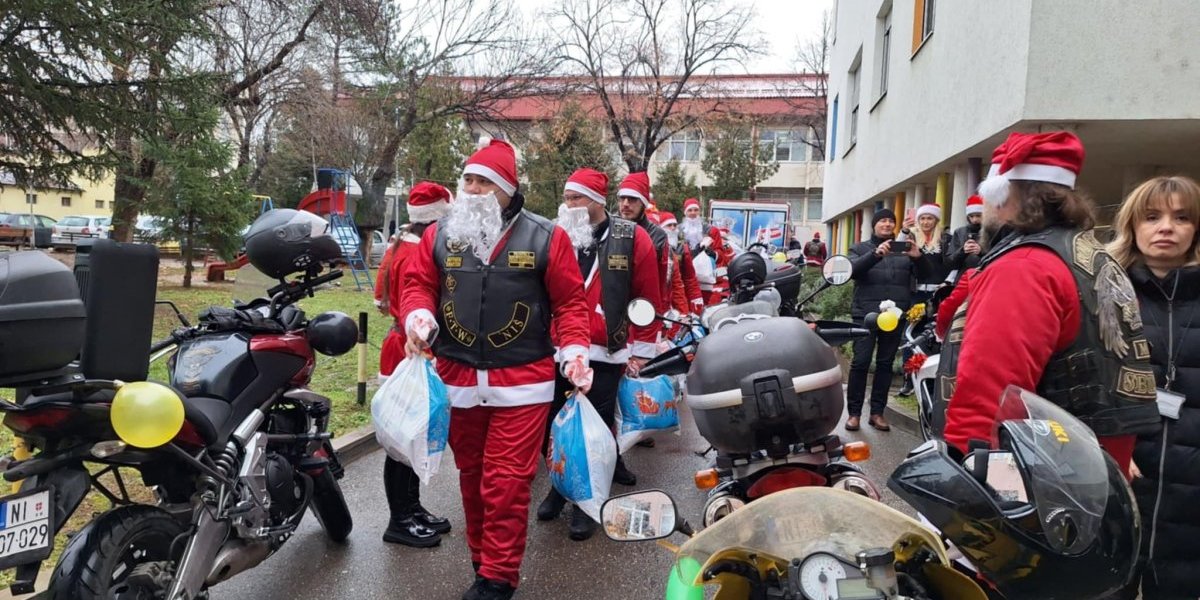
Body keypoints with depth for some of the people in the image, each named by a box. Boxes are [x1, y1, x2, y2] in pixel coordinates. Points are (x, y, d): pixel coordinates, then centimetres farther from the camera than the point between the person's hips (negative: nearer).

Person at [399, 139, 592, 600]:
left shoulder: (545, 237, -3)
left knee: (506, 483, -3)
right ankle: (484, 562, 34)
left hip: (522, 383, -4)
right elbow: (418, 283, 8)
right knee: (471, 476, 16)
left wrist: (575, 351, -12)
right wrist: (419, 316, -13)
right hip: (458, 379, 4)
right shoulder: (439, 235, 6)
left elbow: (570, 301, -1)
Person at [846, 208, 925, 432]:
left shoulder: (903, 249, 17)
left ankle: (877, 412, 13)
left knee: (885, 364, 6)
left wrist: (917, 258, -12)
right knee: (860, 363, -6)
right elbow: (853, 270, -10)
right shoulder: (860, 248, 10)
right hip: (866, 313, -3)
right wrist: (876, 255, -25)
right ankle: (854, 412, -1)